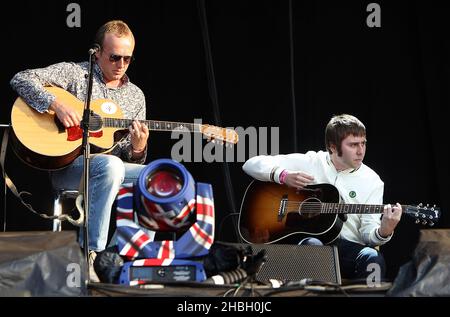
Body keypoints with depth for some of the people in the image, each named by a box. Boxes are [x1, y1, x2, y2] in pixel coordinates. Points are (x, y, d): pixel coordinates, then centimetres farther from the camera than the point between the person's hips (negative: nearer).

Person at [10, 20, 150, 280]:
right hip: (66, 164, -5)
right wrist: (57, 105, -21)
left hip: (111, 169, 5)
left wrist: (138, 149, -9)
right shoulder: (75, 73, 4)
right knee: (110, 165, -38)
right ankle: (91, 253, -33)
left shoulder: (136, 96, 17)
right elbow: (21, 79, -7)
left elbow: (130, 159, 16)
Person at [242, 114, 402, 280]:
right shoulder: (309, 162, 7)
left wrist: (384, 232, -24)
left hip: (348, 247, 1)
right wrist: (284, 176, -14)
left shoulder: (372, 181, 9)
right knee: (312, 245, -37)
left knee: (372, 257, -32)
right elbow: (252, 164, 5)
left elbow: (368, 231, 0)